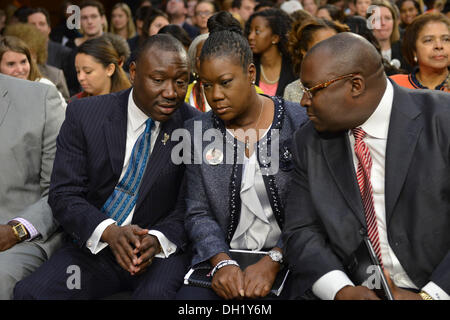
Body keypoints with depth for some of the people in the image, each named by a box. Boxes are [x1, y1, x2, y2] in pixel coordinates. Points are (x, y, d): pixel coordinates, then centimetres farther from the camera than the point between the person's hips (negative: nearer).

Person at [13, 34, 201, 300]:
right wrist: (109, 231, -24)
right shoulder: (84, 114, -3)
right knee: (29, 292, -23)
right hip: (94, 245, 2)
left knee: (157, 294, -34)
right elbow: (64, 194, -5)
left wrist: (157, 239, -23)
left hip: (162, 250, -1)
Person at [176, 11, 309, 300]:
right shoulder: (198, 132, 5)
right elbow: (198, 213, 4)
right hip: (222, 257, 2)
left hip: (286, 259, -1)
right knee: (188, 298, -22)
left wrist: (273, 263, -18)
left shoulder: (300, 124, -4)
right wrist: (221, 262, -14)